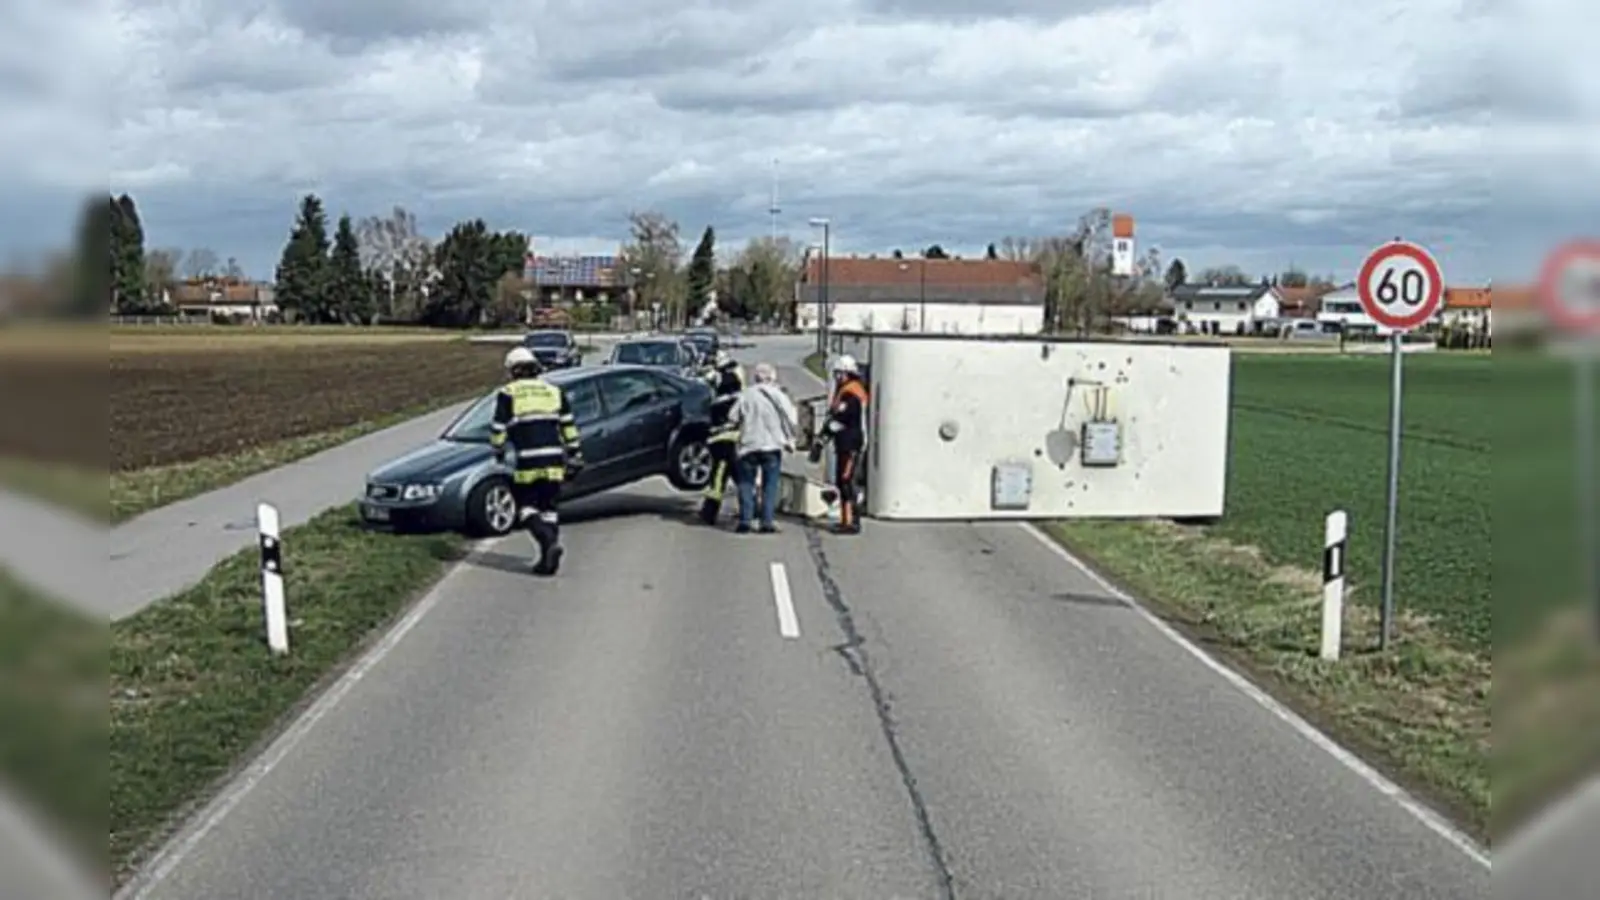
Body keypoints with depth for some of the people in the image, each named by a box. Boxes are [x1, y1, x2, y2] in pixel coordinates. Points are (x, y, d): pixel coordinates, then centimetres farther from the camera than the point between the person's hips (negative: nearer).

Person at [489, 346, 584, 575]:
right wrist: (575, 455, 18)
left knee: (527, 506, 7)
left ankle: (549, 541, -17)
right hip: (554, 461, 4)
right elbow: (569, 426, 12)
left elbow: (498, 429, 1)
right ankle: (548, 559, 9)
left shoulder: (507, 394, 2)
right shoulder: (554, 391, 13)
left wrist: (500, 450, 20)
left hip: (526, 463, -4)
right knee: (549, 508, 11)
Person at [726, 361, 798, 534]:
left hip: (749, 444, 1)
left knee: (746, 483, 8)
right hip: (772, 445, -1)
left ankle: (745, 520, 1)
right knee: (770, 485, 4)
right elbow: (792, 420, -5)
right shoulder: (778, 395, -3)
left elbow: (732, 417, 2)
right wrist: (789, 439, 9)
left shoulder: (745, 395, 1)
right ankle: (768, 521, -1)